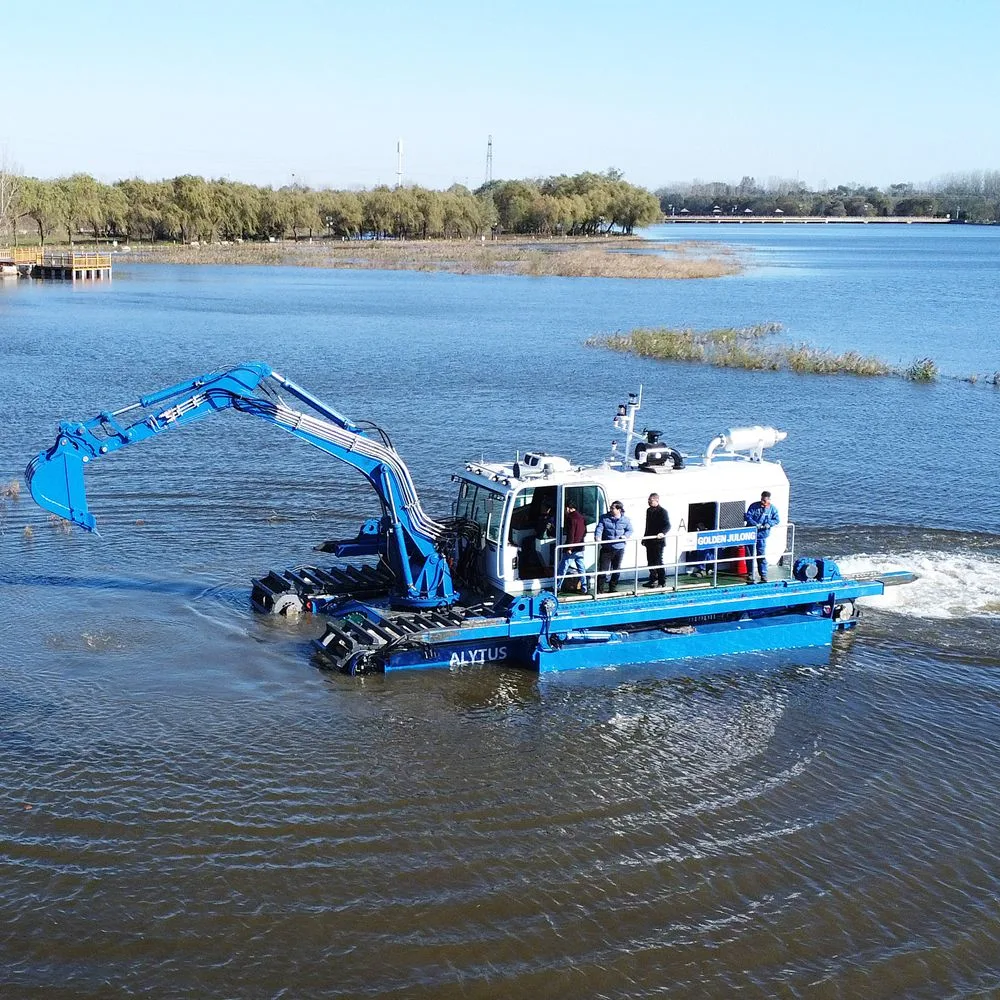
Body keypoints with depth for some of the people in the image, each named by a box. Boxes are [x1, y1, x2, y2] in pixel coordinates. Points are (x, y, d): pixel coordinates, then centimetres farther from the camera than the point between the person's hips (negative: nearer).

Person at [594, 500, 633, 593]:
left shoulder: (625, 520, 2)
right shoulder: (604, 518, -1)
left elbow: (630, 530, 10)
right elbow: (599, 527, -10)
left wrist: (625, 536, -11)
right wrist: (597, 536, -30)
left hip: (619, 548, 2)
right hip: (607, 548, -2)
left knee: (616, 570, 12)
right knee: (603, 569, -5)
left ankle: (612, 588, 26)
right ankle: (599, 590, -1)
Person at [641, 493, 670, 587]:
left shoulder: (662, 512, -11)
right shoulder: (649, 510, 13)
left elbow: (668, 525, -17)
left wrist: (662, 533, -35)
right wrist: (645, 538, 20)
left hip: (658, 541, -8)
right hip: (650, 540, 8)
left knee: (658, 561, -4)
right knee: (650, 561, 12)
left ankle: (662, 581, 3)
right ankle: (653, 579, 22)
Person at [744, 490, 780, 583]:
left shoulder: (772, 508, -1)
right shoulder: (754, 506, -6)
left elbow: (777, 520, 5)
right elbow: (747, 517, -10)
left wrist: (769, 524, -15)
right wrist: (755, 524, -24)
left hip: (762, 535, 0)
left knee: (761, 556, -1)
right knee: (750, 555, 8)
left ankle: (763, 575, 9)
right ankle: (750, 575, 20)